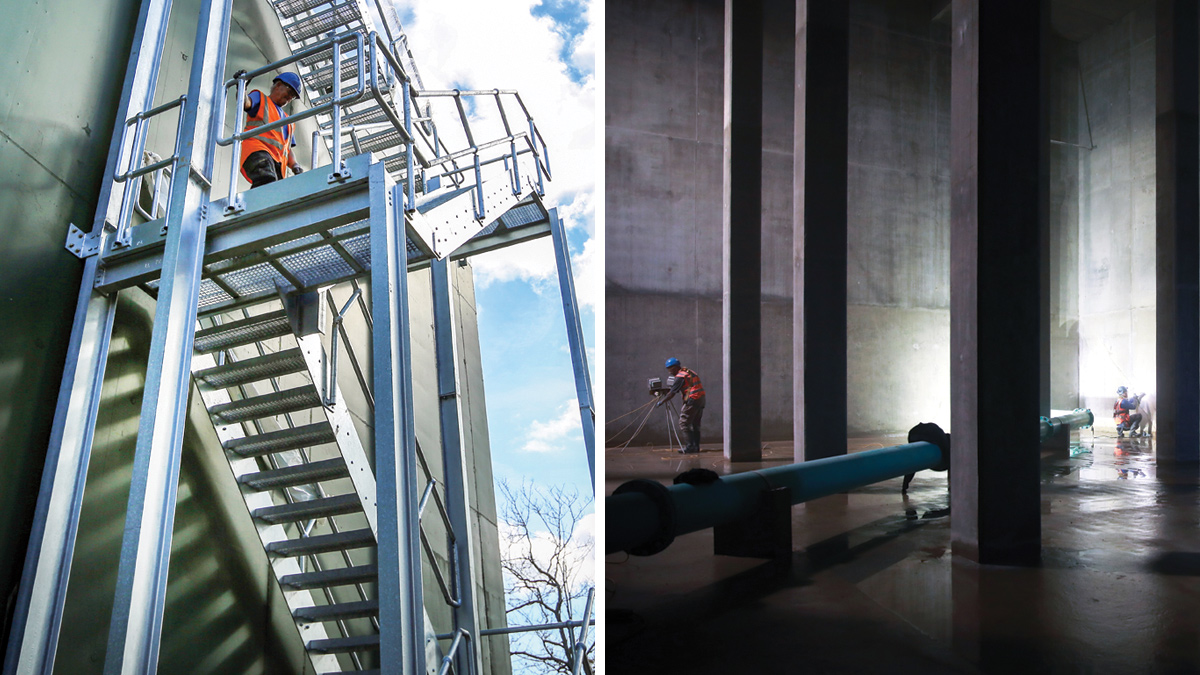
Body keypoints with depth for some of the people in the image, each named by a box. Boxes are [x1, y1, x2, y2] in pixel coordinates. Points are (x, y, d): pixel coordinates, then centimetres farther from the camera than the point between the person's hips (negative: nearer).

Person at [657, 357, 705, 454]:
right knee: (695, 424, 15)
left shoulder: (680, 376, -8)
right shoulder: (690, 372, 19)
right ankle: (696, 446, 16)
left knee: (684, 423, -4)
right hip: (701, 399, 9)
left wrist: (660, 402, -1)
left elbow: (672, 393, -9)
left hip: (692, 400, -9)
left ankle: (690, 446, -8)